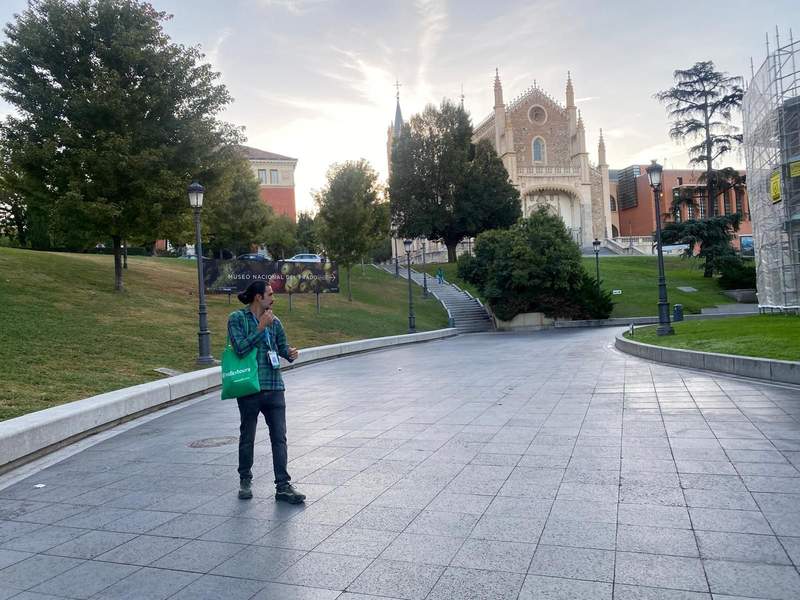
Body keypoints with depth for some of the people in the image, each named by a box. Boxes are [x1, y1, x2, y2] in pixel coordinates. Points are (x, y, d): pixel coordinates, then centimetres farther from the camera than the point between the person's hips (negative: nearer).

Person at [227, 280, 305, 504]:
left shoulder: (274, 321, 10)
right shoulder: (237, 318, -4)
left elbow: (282, 346, 19)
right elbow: (240, 347, -16)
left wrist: (290, 353, -3)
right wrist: (261, 328, -17)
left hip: (274, 387, 4)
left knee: (279, 437, 1)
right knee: (247, 437, 12)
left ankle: (283, 486, 6)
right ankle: (245, 481, 30)